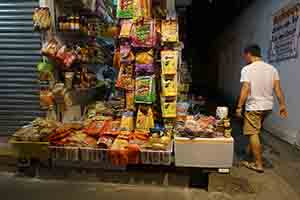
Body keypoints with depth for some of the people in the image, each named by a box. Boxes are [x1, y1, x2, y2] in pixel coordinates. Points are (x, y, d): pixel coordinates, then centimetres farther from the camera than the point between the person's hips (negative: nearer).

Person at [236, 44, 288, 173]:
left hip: (253, 107, -7)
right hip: (268, 106, 7)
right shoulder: (272, 69, 4)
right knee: (255, 131, 25)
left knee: (253, 134, 1)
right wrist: (282, 105, 7)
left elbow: (245, 90, -19)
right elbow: (278, 88, 2)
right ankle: (250, 150, 44)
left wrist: (239, 107, -14)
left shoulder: (247, 69, -13)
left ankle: (258, 164, 5)